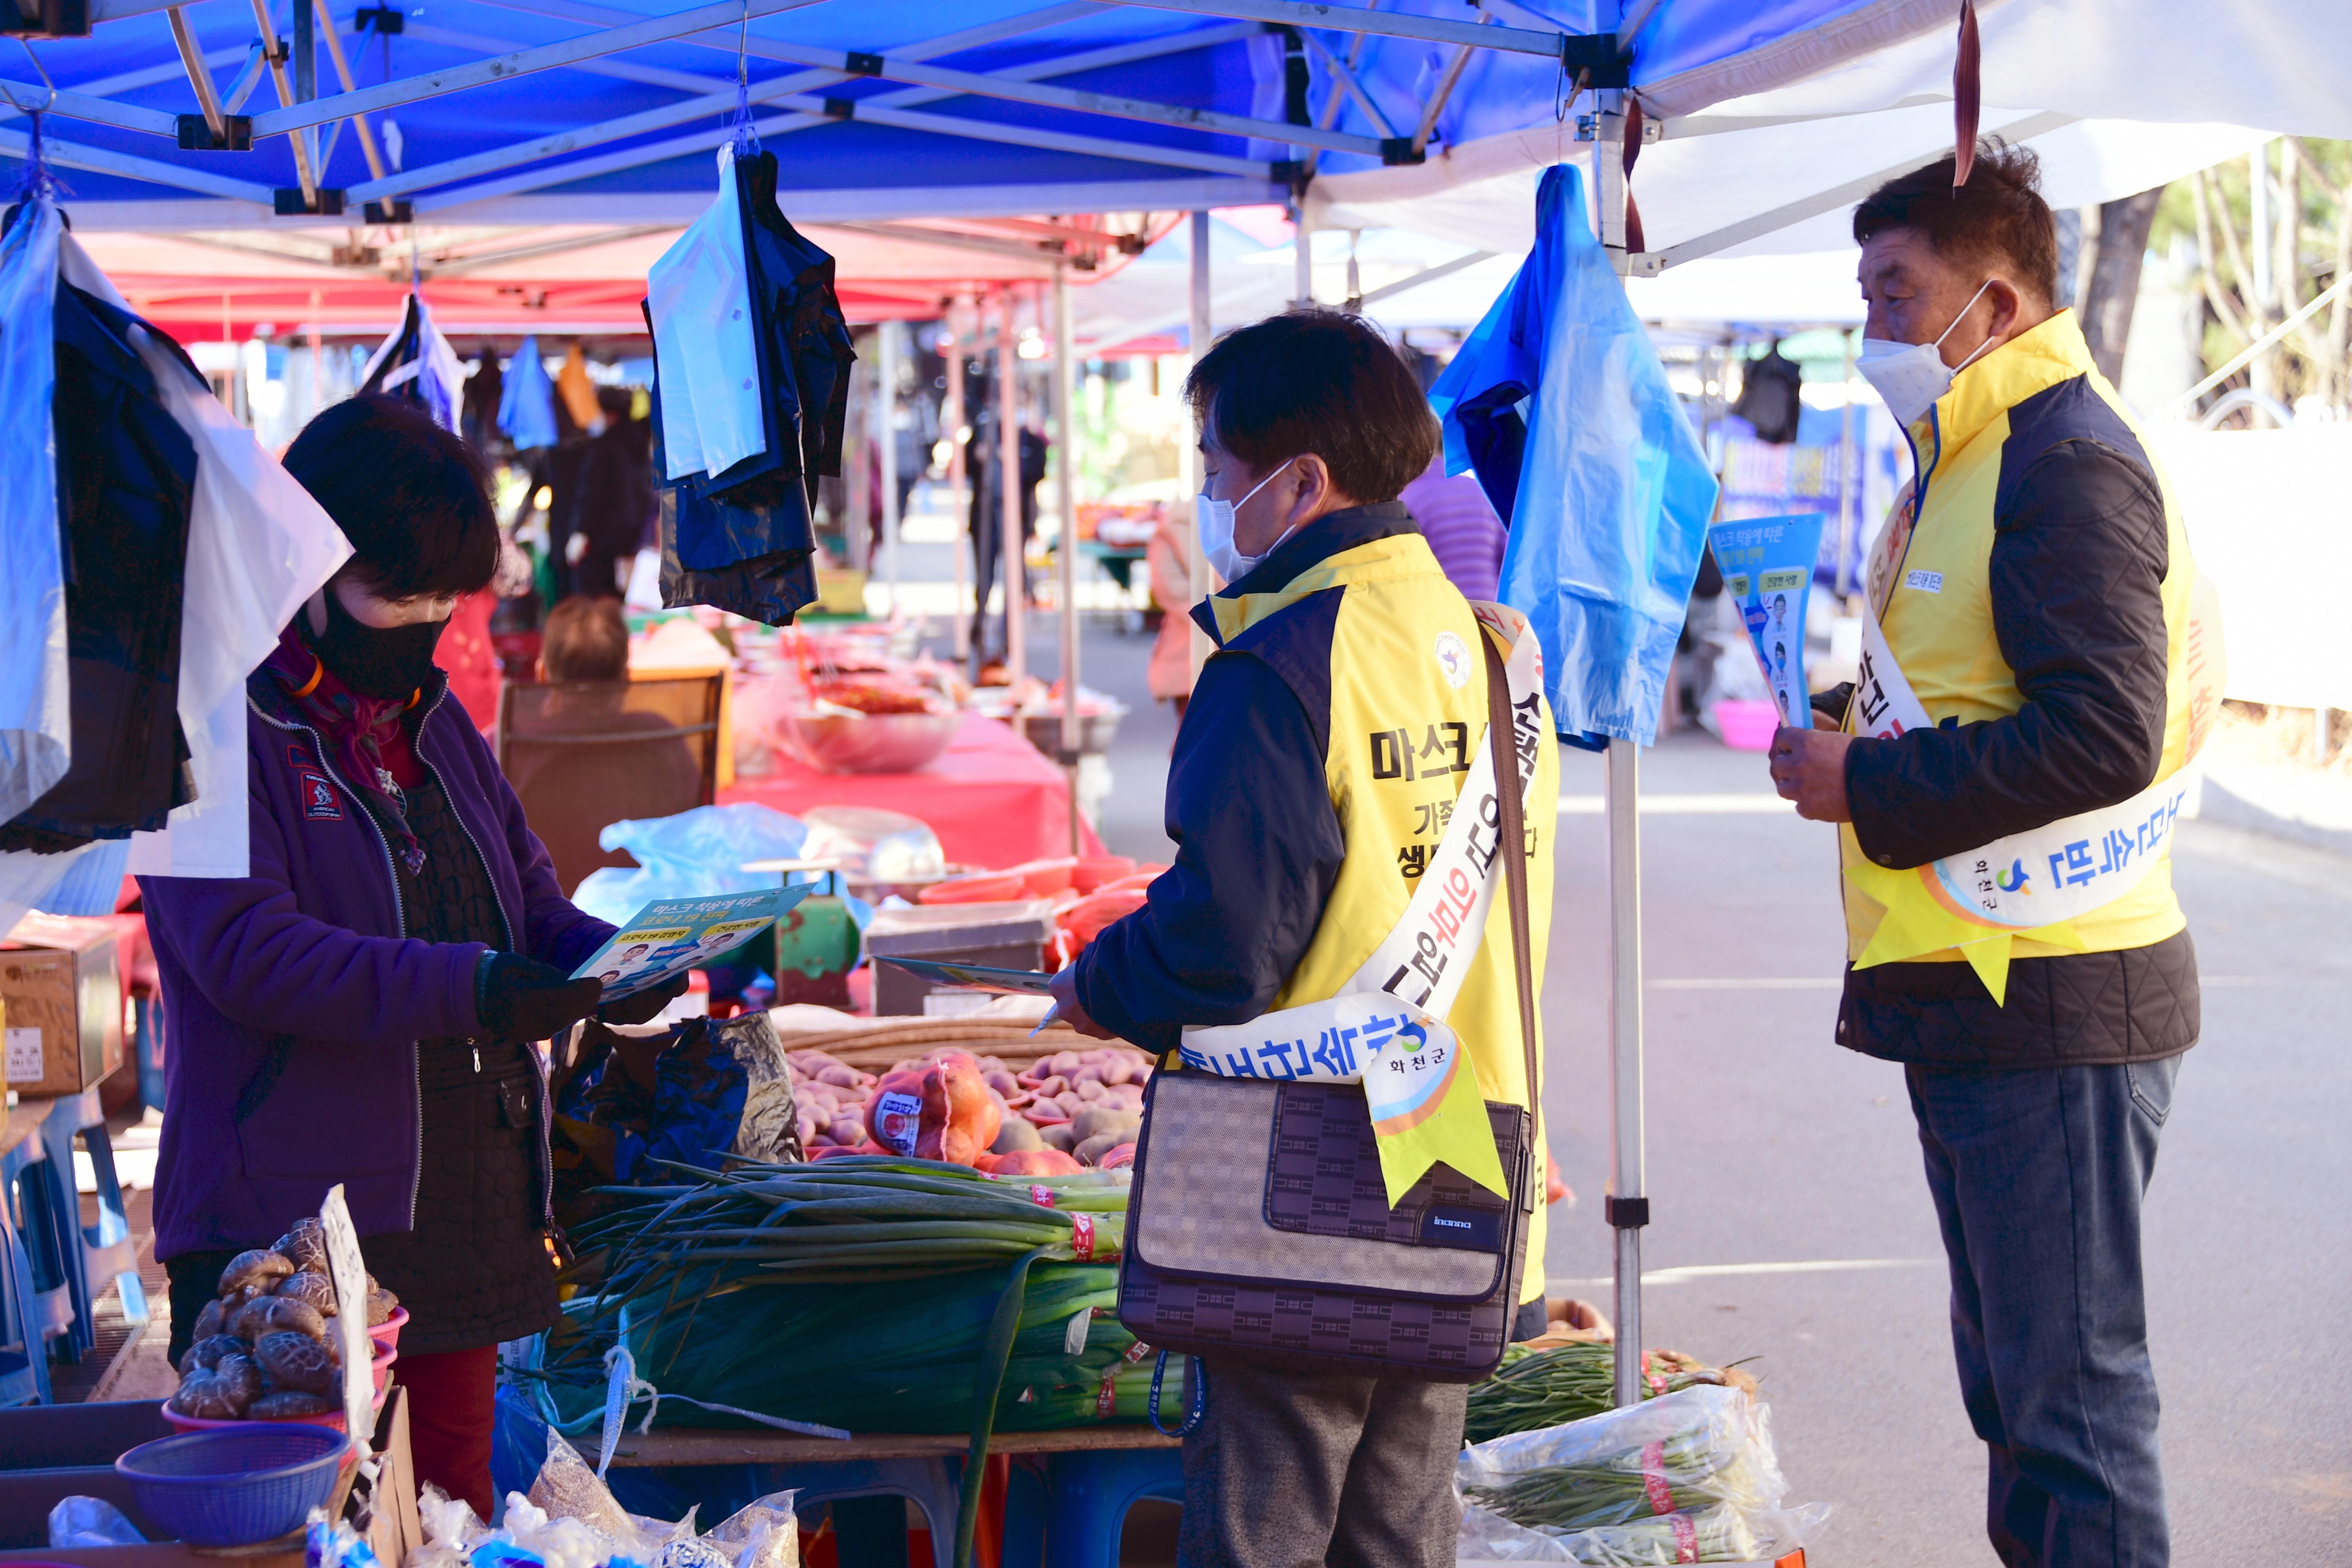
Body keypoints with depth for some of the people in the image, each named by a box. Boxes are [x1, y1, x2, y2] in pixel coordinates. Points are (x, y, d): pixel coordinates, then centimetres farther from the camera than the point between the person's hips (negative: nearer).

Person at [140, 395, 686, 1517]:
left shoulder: (434, 721, 16)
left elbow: (531, 905, 21)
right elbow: (243, 949, -20)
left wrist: (604, 961, -3)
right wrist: (464, 989, -29)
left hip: (468, 1224, 8)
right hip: (291, 1232, -7)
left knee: (455, 1511, 13)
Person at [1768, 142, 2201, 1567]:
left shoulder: (2069, 462, -15)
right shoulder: (1969, 463, 18)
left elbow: (2107, 735, -24)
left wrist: (1871, 784, -18)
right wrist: (1856, 740, 9)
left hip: (2054, 1007, -11)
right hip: (1977, 1005, 11)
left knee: (2072, 1389, -5)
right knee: (2013, 1383, 17)